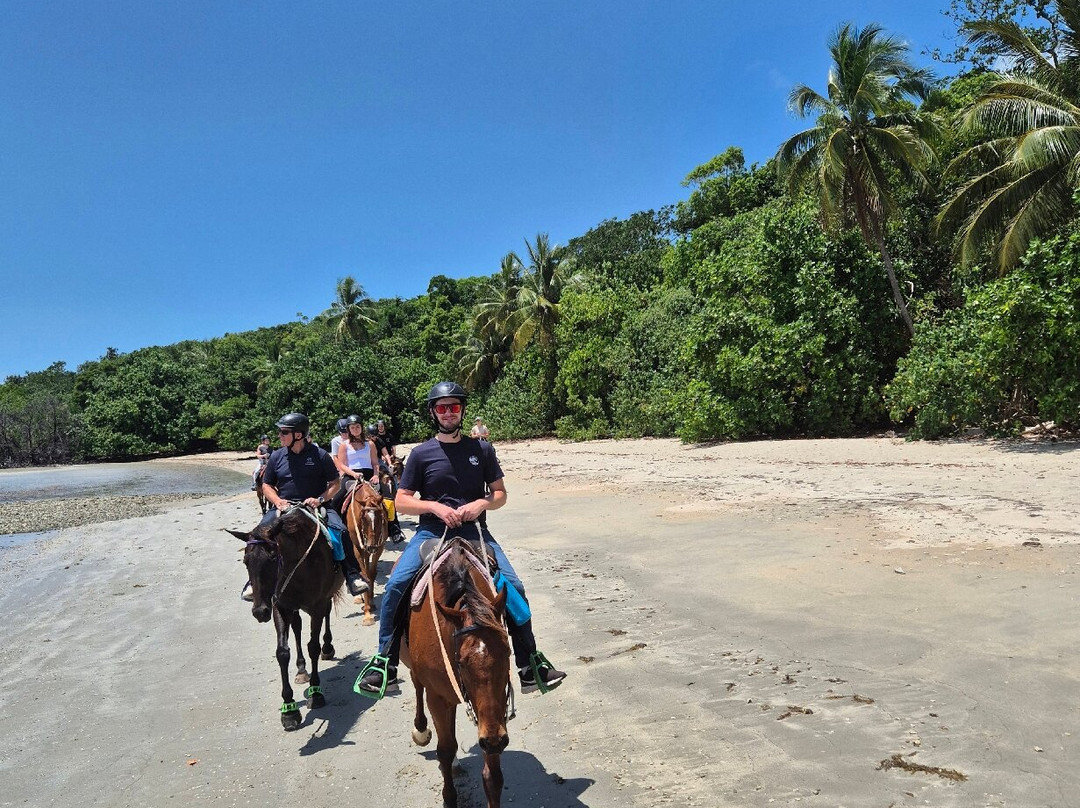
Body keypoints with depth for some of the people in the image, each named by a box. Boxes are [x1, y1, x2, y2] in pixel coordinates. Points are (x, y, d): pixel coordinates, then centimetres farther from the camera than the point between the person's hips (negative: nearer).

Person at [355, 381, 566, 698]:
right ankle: (385, 662, -4)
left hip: (474, 531, 1)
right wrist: (436, 507, -12)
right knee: (395, 586, -22)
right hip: (431, 532, -1)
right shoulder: (421, 454, 3)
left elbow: (500, 494, 11)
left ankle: (530, 663, 1)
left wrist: (481, 503, -10)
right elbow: (401, 501, 4)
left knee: (513, 586, -14)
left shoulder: (482, 450, 7)